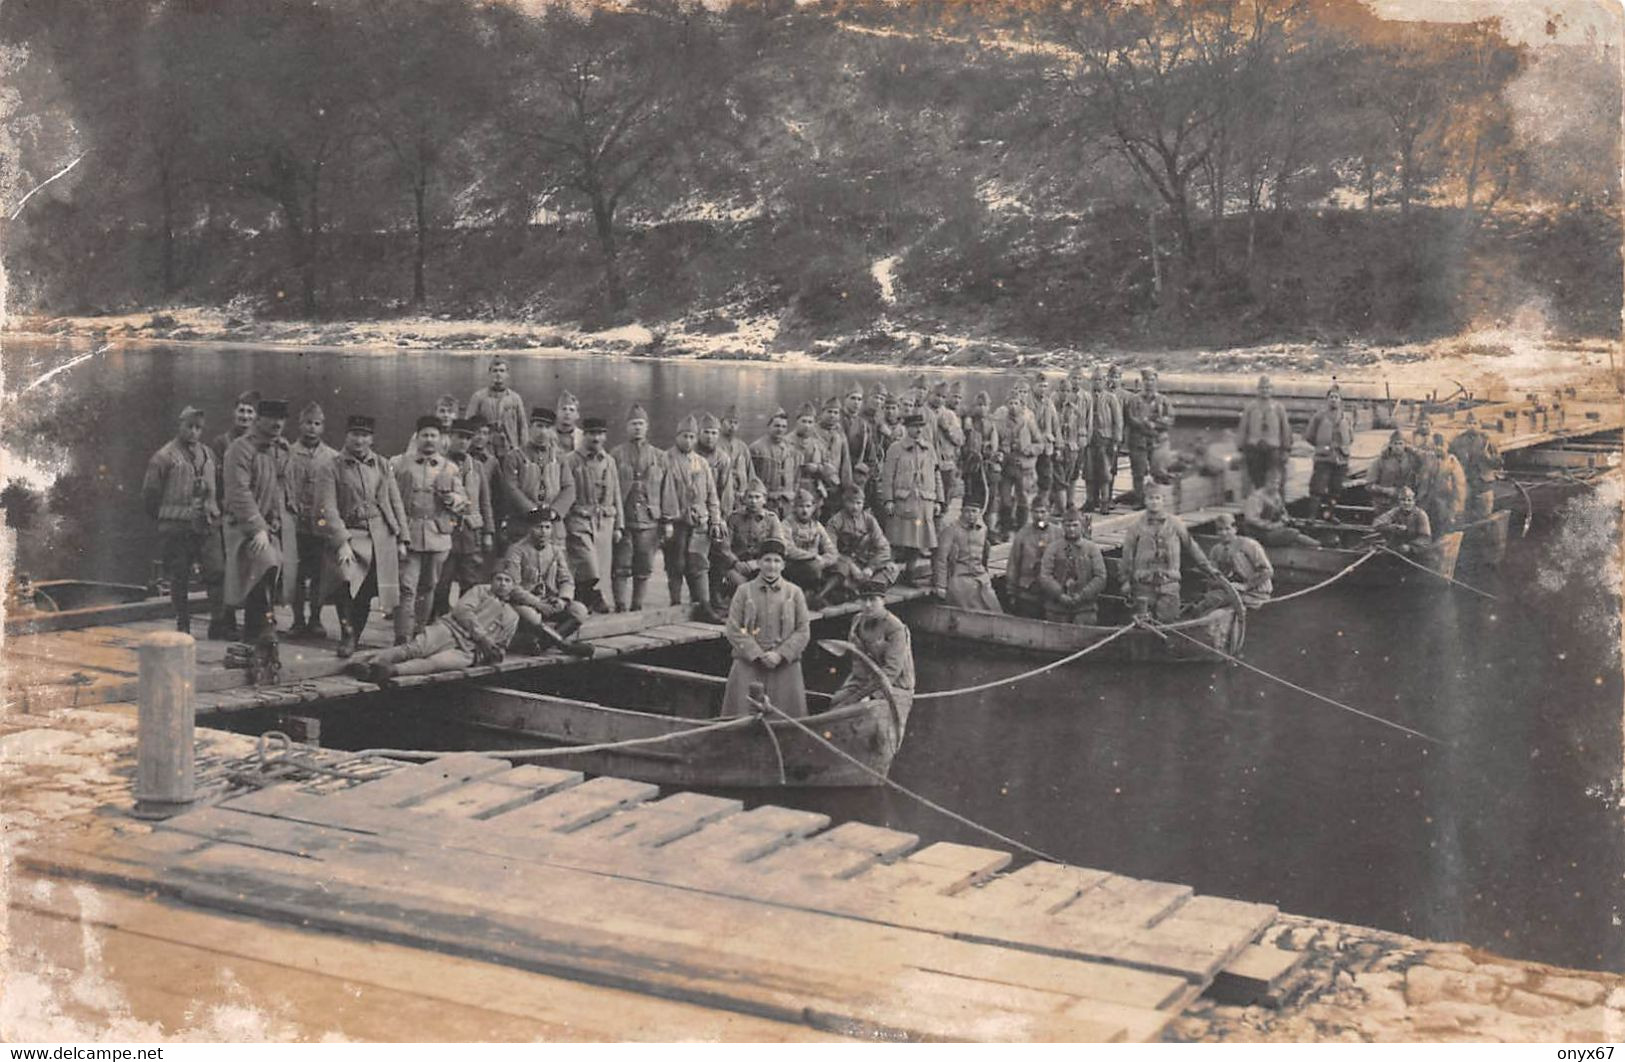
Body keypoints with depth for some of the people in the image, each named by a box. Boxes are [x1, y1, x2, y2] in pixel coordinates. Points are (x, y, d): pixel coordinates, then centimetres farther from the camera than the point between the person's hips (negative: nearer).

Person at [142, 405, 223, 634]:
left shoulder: (208, 454, 13)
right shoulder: (164, 456, -3)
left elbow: (218, 486, 23)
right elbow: (149, 493, 0)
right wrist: (164, 517, 5)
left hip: (208, 525, 4)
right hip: (177, 527, -4)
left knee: (216, 572, -5)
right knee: (179, 578, 3)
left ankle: (218, 623, -1)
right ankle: (183, 625, 11)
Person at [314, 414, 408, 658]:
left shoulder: (382, 465, 12)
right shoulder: (330, 469, -1)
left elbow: (396, 503, 14)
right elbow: (327, 510, -8)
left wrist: (401, 540, 9)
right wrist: (341, 542, -18)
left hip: (382, 538, 4)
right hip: (349, 535, -3)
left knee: (366, 594, 1)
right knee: (345, 580, -27)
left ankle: (354, 638, 20)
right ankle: (347, 636, -10)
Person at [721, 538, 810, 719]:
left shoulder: (794, 593, 8)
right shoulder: (744, 592, 5)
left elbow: (803, 631, 3)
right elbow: (733, 630, 0)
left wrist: (780, 654, -10)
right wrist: (758, 655, -10)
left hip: (785, 666, 1)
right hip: (748, 667, -1)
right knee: (744, 716, -5)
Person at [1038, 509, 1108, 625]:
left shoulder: (1092, 549, 6)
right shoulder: (1053, 548, 7)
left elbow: (1100, 578, 0)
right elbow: (1044, 576, -1)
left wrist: (1082, 596, -10)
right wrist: (1060, 595, -13)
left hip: (1085, 609, -1)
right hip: (1056, 608, 1)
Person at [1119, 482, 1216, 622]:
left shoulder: (1175, 524, 6)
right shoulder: (1137, 526, 3)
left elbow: (1191, 546, 14)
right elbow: (1128, 555, 6)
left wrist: (1207, 567, 16)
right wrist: (1126, 581, 4)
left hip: (1169, 583, 0)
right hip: (1144, 583, 0)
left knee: (1167, 620, -4)